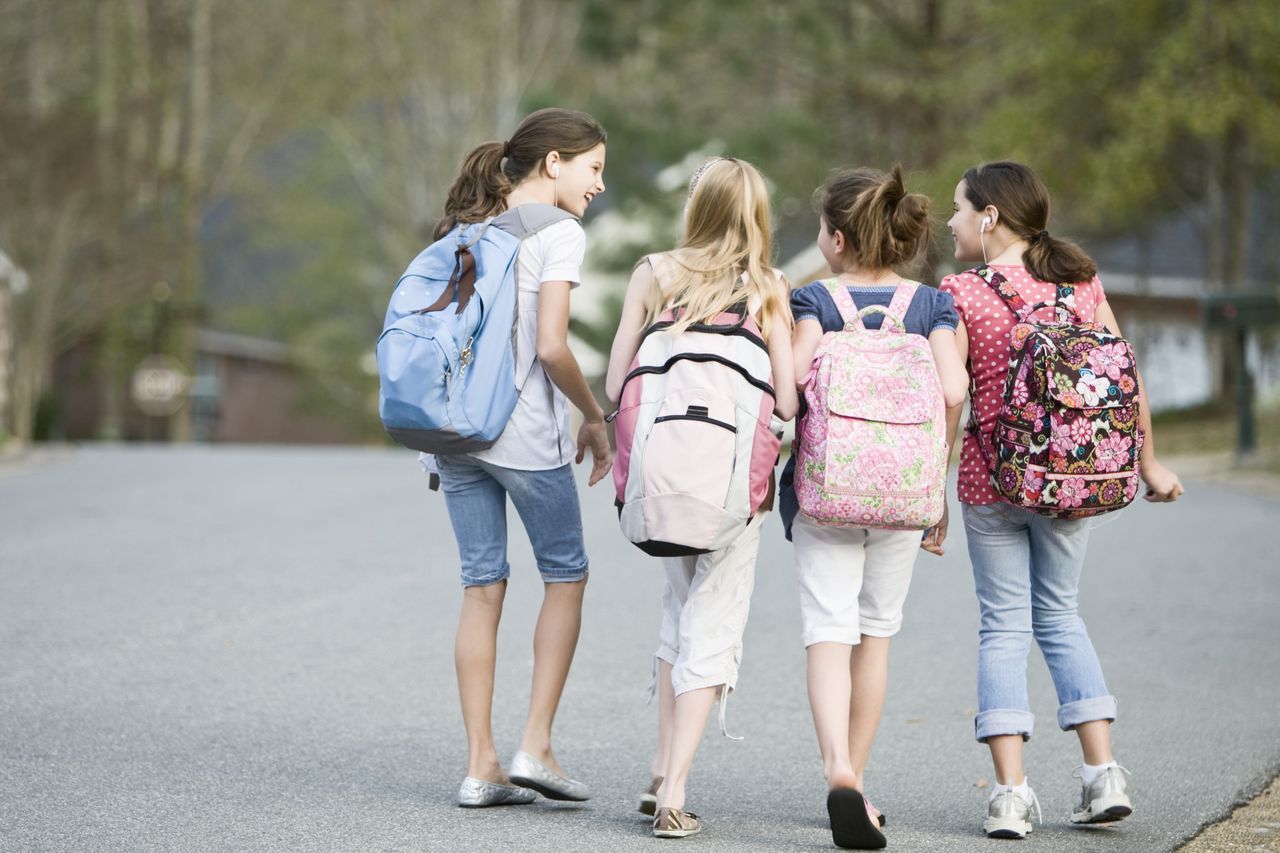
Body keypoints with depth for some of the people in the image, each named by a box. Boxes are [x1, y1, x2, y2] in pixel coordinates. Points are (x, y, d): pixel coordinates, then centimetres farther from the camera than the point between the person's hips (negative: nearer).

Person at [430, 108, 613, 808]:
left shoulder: (466, 227, 14)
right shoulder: (559, 234, -7)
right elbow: (552, 349, -15)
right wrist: (595, 418, -2)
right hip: (525, 434, -6)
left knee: (482, 587, 8)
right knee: (565, 574, 10)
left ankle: (480, 765, 8)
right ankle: (535, 746, 4)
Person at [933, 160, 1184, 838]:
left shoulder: (962, 293, -8)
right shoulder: (1081, 281, 4)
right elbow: (1126, 379, 6)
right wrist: (1148, 462, 16)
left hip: (991, 477, -4)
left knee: (1003, 627, 5)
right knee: (1060, 615, 18)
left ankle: (1010, 792, -2)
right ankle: (1102, 775, 10)